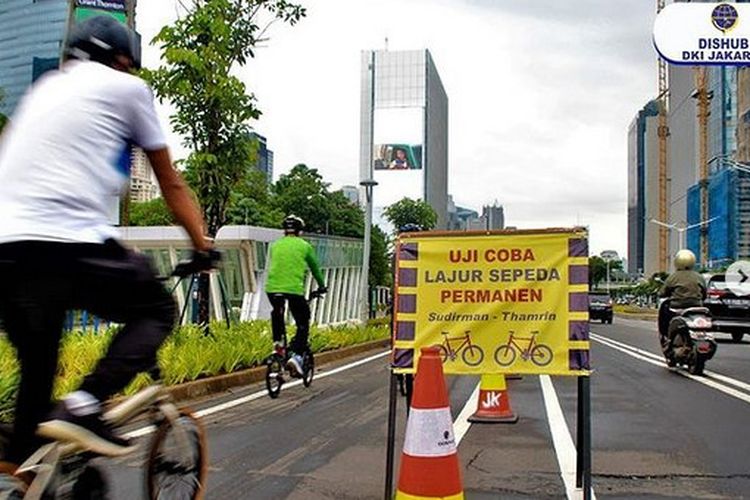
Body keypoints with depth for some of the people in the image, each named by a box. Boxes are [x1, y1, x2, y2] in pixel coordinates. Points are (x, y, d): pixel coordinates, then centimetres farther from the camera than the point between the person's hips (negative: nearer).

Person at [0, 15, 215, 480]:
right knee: (157, 309, 13)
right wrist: (203, 245, 20)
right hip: (67, 242, -7)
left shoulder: (43, 89, 29)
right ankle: (84, 406, -6)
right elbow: (171, 183, 13)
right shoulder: (127, 87, 11)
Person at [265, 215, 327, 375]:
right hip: (294, 289, -3)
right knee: (303, 325, 10)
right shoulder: (304, 246, 9)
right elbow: (315, 268, 21)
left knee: (277, 312, 35)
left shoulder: (275, 245, 16)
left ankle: (277, 340, 24)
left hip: (272, 288, 3)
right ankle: (296, 355, -6)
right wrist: (321, 286, 37)